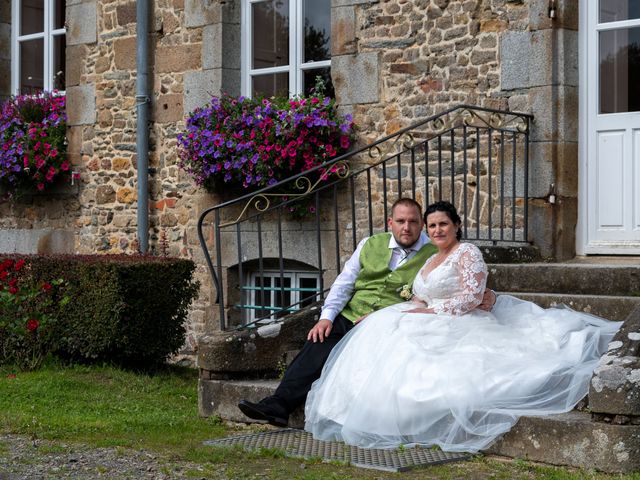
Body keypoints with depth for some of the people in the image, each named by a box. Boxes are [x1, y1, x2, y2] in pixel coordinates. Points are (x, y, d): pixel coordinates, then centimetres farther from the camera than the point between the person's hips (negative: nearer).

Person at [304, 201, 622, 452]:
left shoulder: (467, 253, -2)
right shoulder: (431, 259, 25)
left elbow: (471, 298, -13)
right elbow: (417, 301, 22)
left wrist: (431, 311, -16)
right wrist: (378, 314, 5)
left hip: (457, 327, -9)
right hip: (430, 325, 9)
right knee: (382, 328, -15)